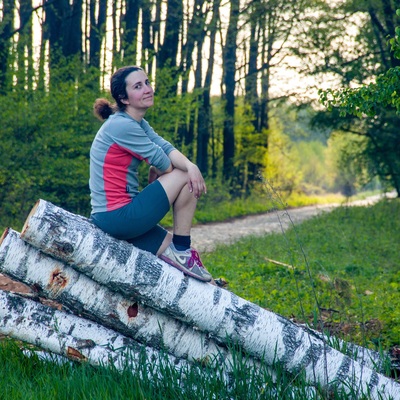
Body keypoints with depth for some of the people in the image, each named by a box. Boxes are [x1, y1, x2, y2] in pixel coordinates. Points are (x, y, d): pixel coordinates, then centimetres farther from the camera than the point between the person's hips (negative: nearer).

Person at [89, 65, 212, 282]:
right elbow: (161, 163, -14)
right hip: (119, 216, -9)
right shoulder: (122, 126, -17)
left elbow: (166, 148, -2)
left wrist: (191, 166, -21)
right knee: (184, 177, -4)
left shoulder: (139, 124, 13)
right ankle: (181, 252, 1)